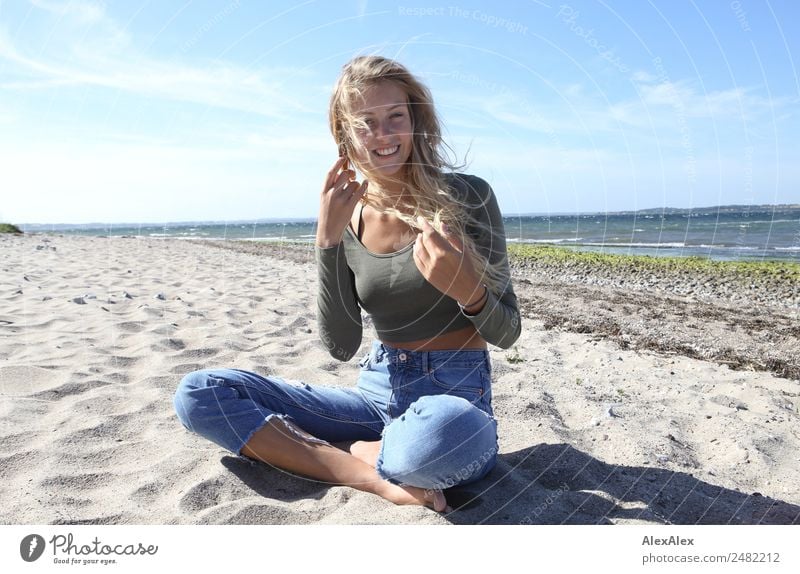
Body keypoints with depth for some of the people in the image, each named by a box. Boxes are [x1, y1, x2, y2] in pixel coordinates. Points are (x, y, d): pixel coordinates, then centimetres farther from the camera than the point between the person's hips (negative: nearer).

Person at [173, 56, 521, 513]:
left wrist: (467, 291, -26)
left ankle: (357, 454, -8)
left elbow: (508, 334, -3)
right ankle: (375, 478, -15)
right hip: (377, 393, 4)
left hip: (458, 395, -4)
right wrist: (328, 239, -13)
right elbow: (341, 346, -4)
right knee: (199, 392, -6)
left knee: (445, 428, -42)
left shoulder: (466, 196, -6)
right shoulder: (348, 215, 4)